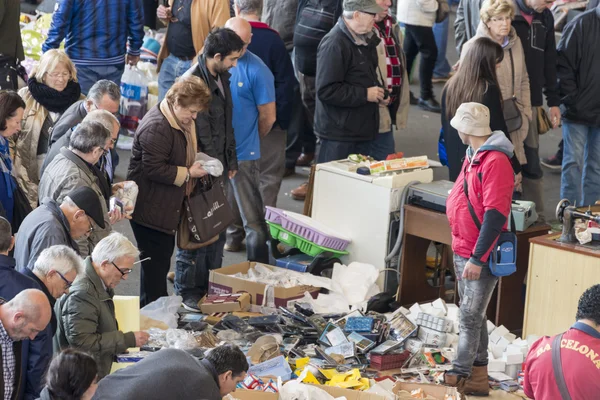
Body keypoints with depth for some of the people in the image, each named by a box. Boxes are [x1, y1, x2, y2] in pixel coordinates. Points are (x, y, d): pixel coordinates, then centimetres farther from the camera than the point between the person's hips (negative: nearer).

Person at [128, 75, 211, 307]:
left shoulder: (182, 122, 9)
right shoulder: (157, 127, -24)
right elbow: (153, 169, -27)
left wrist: (199, 163, 9)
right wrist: (188, 173, -21)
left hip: (166, 207, 11)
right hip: (150, 208, -11)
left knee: (163, 258, 18)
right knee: (156, 264, -3)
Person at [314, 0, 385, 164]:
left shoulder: (365, 39, 10)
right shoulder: (334, 44, -20)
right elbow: (326, 91, -25)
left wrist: (378, 93, 7)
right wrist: (365, 94, -19)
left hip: (362, 130, 9)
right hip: (338, 133, -9)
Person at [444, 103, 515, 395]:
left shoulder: (495, 161, -19)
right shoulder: (473, 156, 12)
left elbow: (495, 215, -24)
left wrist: (477, 258, -25)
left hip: (480, 257, -10)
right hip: (463, 251, 10)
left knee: (470, 317, -5)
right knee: (472, 316, 14)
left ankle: (460, 375, -1)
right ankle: (477, 377, 21)